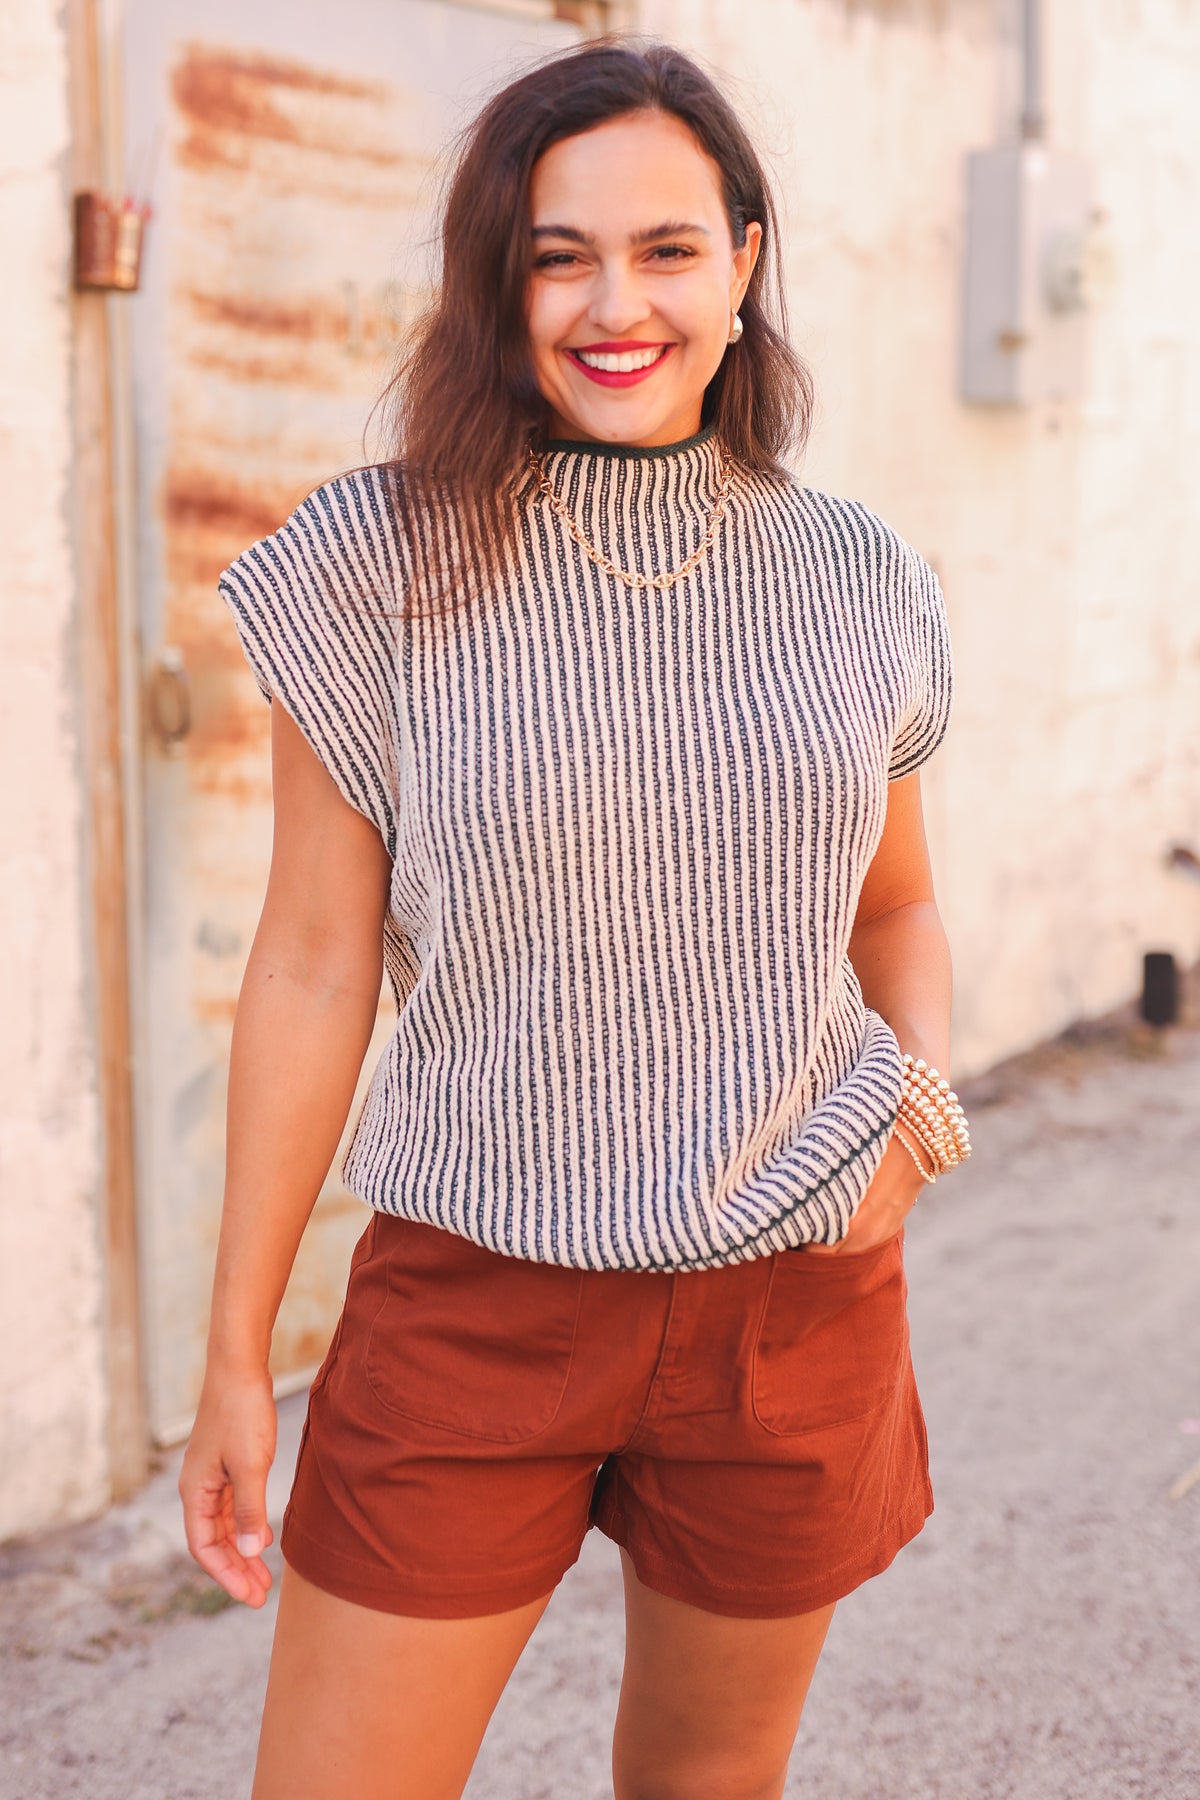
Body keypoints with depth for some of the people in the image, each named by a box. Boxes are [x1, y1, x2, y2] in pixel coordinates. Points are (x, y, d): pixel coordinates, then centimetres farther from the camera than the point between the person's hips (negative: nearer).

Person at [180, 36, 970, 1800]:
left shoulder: (853, 580, 2)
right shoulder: (382, 564, -7)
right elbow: (314, 967, -4)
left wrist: (926, 1087, -5)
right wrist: (239, 1353, -1)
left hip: (795, 1304, 3)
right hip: (472, 1302, -2)